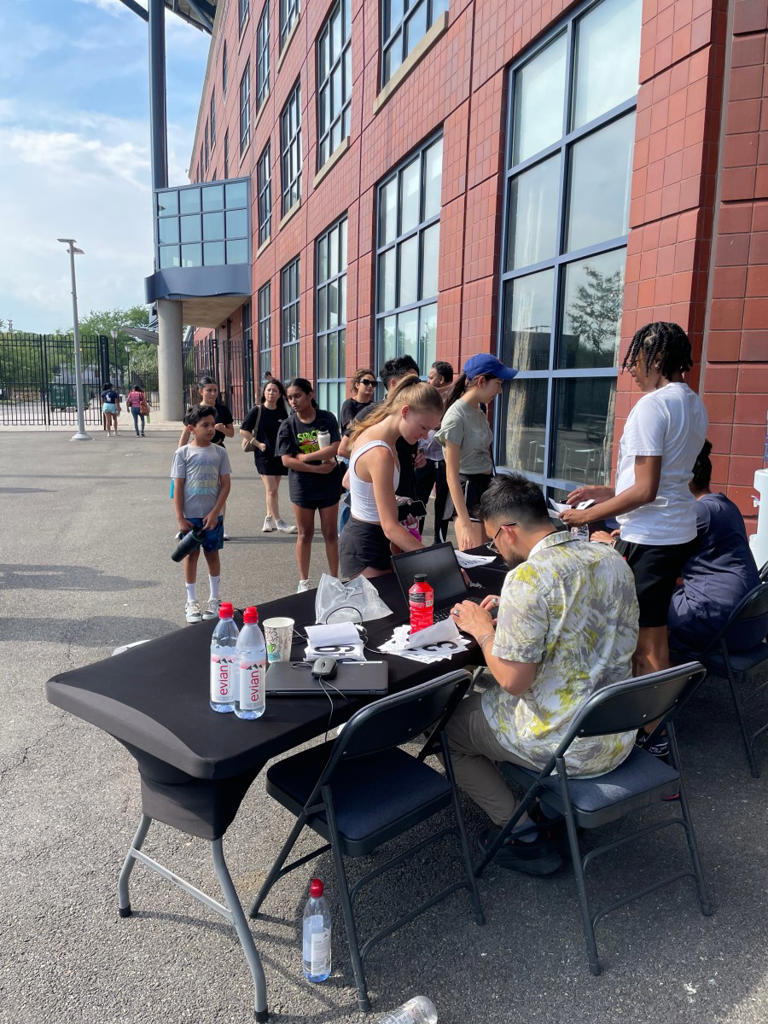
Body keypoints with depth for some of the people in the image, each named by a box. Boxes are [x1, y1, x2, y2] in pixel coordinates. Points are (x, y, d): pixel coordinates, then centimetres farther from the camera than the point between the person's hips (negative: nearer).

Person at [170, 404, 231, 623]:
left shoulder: (219, 452, 0)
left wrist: (215, 512, -9)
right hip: (190, 515, -1)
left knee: (212, 555, 10)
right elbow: (178, 487, -4)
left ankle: (213, 599, 24)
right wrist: (180, 518, -9)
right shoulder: (183, 453, -4)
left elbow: (225, 484, -1)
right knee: (191, 555, 7)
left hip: (213, 515, 1)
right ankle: (191, 601, 18)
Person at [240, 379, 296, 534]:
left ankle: (269, 519, 22)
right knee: (271, 489, -7)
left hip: (280, 454, 5)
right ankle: (279, 522, -4)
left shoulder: (283, 412, 7)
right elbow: (243, 429, -5)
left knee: (273, 489, 11)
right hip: (264, 454, -5)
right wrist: (257, 443, -11)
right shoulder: (257, 410, -5)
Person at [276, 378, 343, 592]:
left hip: (328, 484, 0)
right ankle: (304, 581, 22)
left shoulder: (327, 418, -4)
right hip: (302, 486, 0)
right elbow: (287, 460, -10)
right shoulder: (288, 425, -3)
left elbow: (335, 448, -15)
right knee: (305, 534, 10)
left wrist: (304, 457, -15)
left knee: (330, 533, 7)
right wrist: (318, 468, -16)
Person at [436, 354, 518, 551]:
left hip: (486, 487, 9)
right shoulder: (456, 416, -16)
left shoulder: (479, 412, 10)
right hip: (469, 489, -9)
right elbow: (451, 475, -19)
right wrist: (465, 523, -23)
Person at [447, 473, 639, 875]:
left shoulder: (528, 578, -24)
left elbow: (514, 681, -22)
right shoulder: (612, 559, 1)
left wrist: (482, 629, -6)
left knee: (451, 725, 14)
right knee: (486, 691, 27)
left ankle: (525, 837, 13)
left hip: (566, 745, -8)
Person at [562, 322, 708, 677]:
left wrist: (587, 515, -11)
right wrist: (610, 492, 19)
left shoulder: (652, 405, -17)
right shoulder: (694, 404, 12)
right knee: (654, 632, 18)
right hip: (679, 532, 10)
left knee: (644, 642, -1)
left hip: (648, 538, -9)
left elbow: (645, 491, -20)